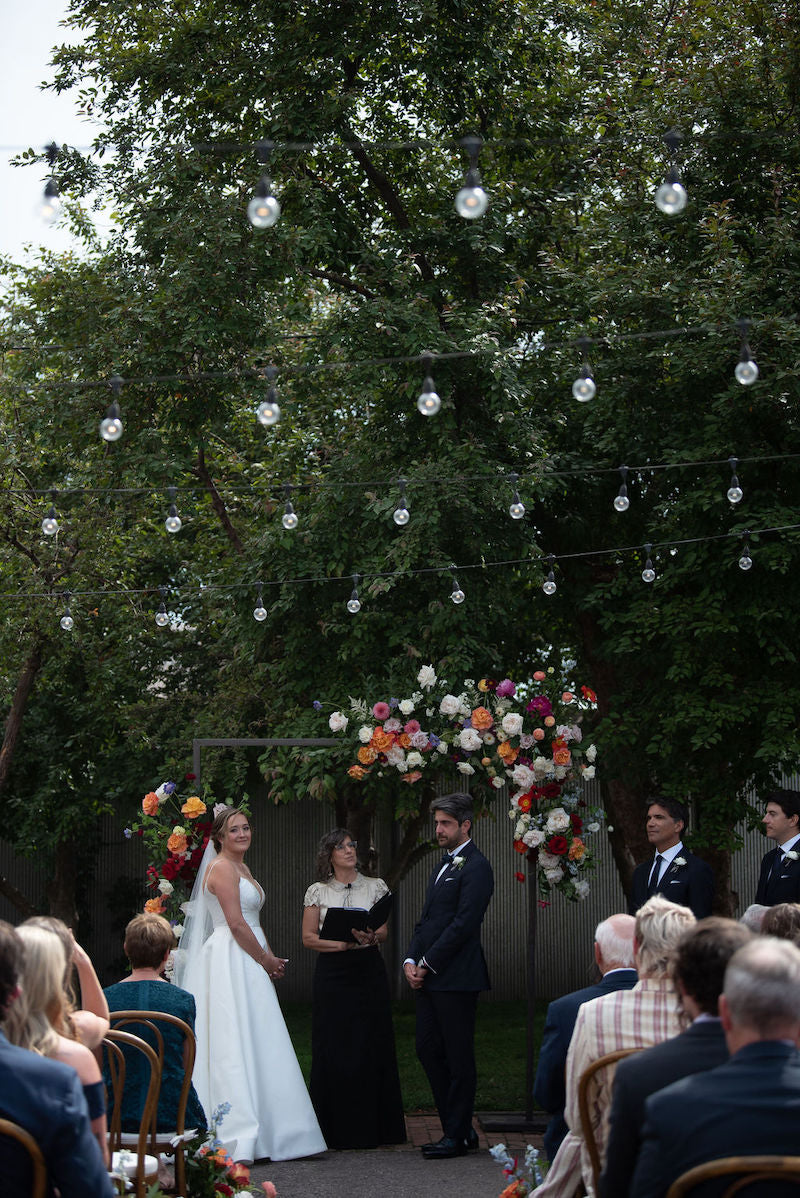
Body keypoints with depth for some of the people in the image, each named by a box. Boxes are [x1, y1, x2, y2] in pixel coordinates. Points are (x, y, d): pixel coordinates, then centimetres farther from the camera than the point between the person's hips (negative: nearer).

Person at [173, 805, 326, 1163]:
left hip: (249, 963, 10)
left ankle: (256, 1132, 11)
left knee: (251, 1046, 8)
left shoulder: (241, 868, 19)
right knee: (236, 1044, -10)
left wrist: (271, 959, 8)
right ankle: (240, 1135, -11)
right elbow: (236, 923, -17)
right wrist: (266, 960, -9)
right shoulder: (222, 867, -11)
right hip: (231, 963, -10)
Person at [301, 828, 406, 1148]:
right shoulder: (318, 891, 5)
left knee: (371, 1046, -1)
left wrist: (370, 937, -18)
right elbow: (308, 938, 2)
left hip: (368, 971, 1)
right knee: (333, 1048, -3)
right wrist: (342, 944, -12)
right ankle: (337, 1130, 4)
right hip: (332, 973, -1)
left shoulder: (375, 887, 8)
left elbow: (384, 933, 5)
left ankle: (371, 1127, 6)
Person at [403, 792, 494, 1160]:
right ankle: (457, 1129, 18)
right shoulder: (443, 865, 20)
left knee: (459, 1057, -2)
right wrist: (411, 961, 5)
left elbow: (463, 923, -17)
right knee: (428, 1050, 10)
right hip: (429, 977, 9)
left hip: (457, 977, -9)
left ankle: (458, 1135, 5)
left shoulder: (475, 867, -10)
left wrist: (428, 964, -13)